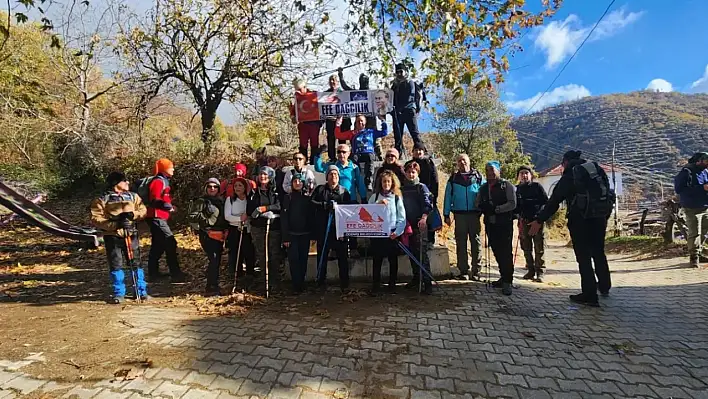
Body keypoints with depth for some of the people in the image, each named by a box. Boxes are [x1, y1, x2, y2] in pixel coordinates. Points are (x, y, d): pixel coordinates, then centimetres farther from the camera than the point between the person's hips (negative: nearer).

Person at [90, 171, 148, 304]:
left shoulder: (133, 196, 11)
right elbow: (95, 219, -7)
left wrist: (133, 214, -16)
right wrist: (115, 224, -20)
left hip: (131, 234, 3)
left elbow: (143, 210, 6)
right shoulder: (102, 200, 0)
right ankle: (119, 294, 14)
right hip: (113, 236, -2)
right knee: (116, 265, 1)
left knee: (136, 263, 5)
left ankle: (142, 291, 14)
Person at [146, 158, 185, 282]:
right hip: (157, 217, -11)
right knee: (170, 243, -13)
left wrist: (169, 206, 7)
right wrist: (169, 207, -21)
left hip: (159, 218, 11)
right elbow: (155, 200, -22)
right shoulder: (158, 181, -13)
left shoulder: (164, 181, 18)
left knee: (158, 245, 15)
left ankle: (153, 273, 24)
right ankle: (176, 275, -12)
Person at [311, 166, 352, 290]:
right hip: (322, 228, 1)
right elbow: (312, 202, -5)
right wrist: (325, 205, -17)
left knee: (342, 255, 3)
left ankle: (344, 281, 15)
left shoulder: (344, 191, 9)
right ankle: (321, 280, 22)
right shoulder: (320, 189, 9)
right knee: (322, 255, 9)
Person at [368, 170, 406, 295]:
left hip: (392, 233, 0)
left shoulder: (397, 197, 4)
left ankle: (392, 284, 21)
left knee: (393, 260, 8)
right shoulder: (374, 197, 7)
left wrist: (397, 232, -11)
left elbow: (402, 217, 0)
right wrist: (378, 204, -11)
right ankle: (376, 285, 13)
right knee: (377, 260, 4)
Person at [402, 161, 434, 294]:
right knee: (411, 253, 12)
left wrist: (424, 217, -30)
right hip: (407, 224, 5)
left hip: (419, 224, -5)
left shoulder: (421, 187, 1)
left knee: (422, 253, -9)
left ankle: (427, 282, -5)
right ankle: (416, 277, 25)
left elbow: (427, 204, -13)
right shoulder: (402, 188, 14)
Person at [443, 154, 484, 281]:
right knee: (461, 243, 4)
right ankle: (463, 271, 13)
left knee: (476, 242, 1)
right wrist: (446, 215, 4)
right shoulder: (453, 179, 9)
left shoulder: (478, 177, 7)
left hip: (474, 214, 0)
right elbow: (448, 197, 9)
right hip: (459, 214, 1)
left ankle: (476, 271, 10)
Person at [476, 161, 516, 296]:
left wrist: (496, 208, -19)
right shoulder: (483, 187, 14)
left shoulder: (507, 185, -2)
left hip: (505, 224, -5)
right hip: (490, 224, 5)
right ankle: (504, 277, 24)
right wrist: (483, 207, -8)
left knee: (506, 252, -6)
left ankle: (507, 282, -1)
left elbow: (512, 204, -11)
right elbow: (477, 202, 14)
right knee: (497, 252, 11)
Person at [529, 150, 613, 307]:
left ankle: (590, 295, 4)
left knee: (583, 256, 1)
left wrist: (539, 221, -10)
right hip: (599, 219, 6)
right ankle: (604, 287, 36)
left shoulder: (568, 176, -6)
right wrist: (606, 215, 24)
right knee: (599, 253, 21)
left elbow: (554, 201, -11)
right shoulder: (599, 170, 10)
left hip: (579, 221, -6)